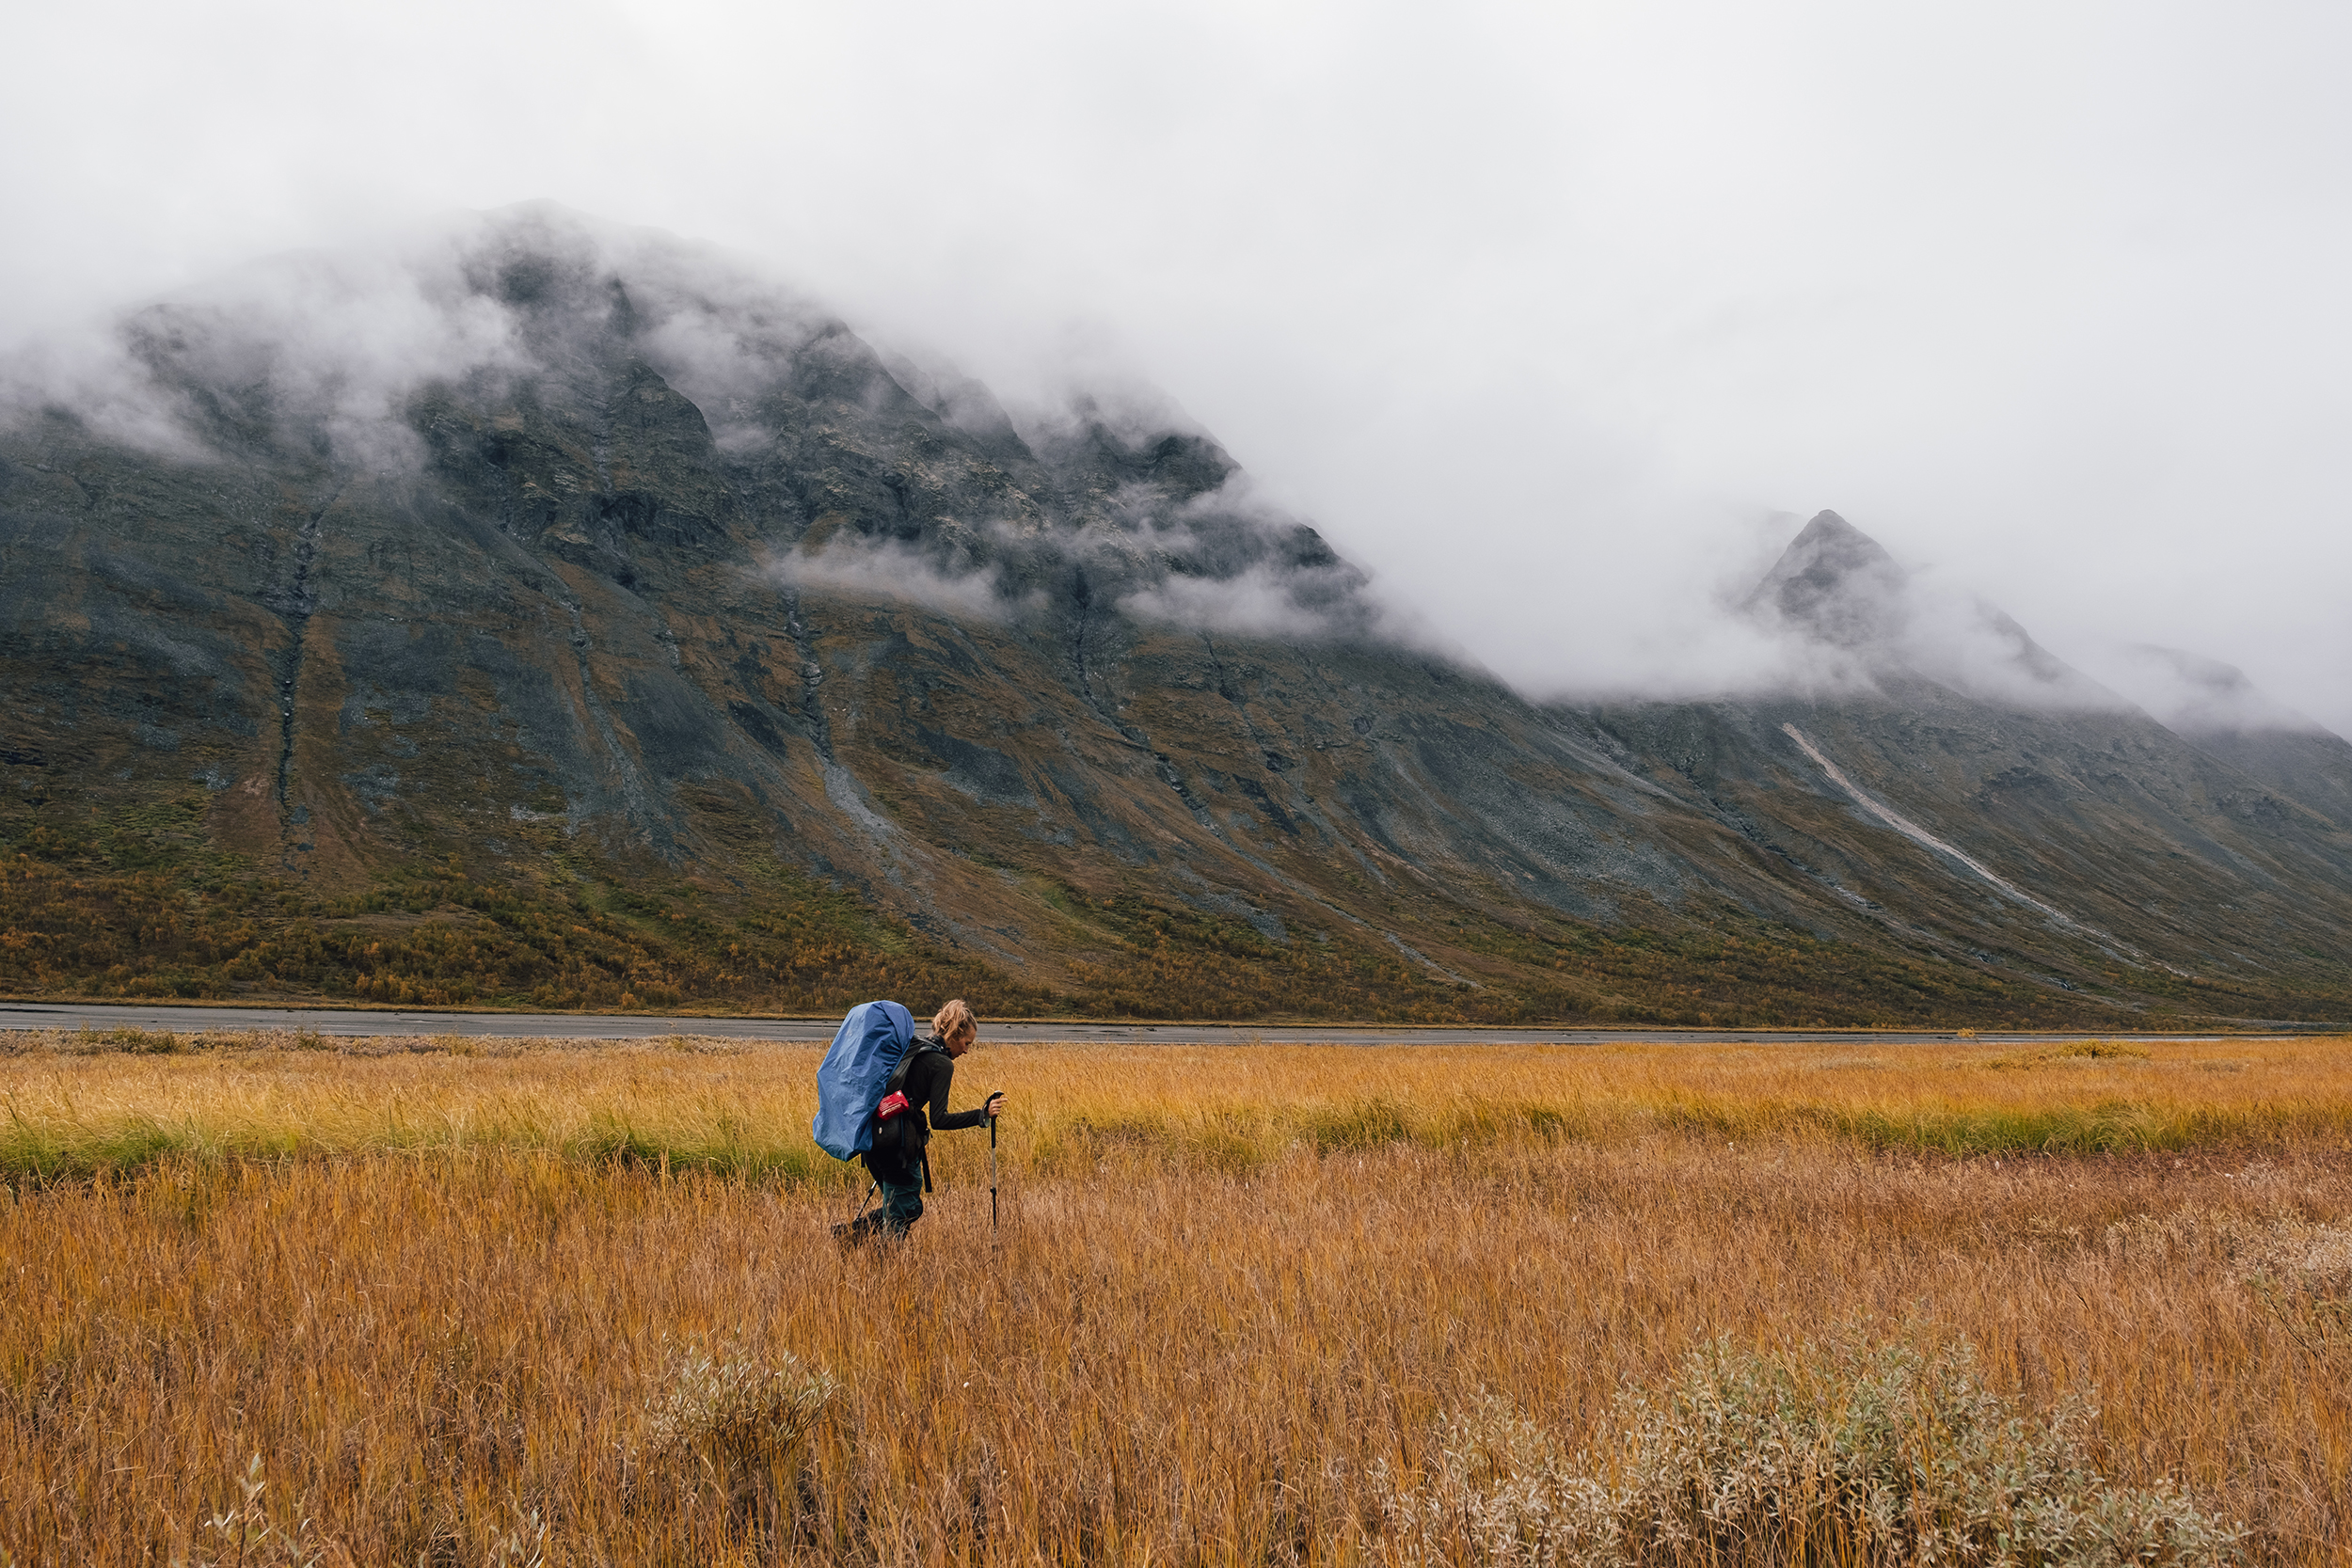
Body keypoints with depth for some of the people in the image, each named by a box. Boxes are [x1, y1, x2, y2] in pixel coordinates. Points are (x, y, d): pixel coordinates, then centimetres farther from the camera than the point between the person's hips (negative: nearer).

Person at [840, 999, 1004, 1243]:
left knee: (908, 1207, 18)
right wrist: (983, 1115, -15)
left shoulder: (908, 1049, 16)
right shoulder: (942, 1064, -8)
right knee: (903, 1213, 2)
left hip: (871, 1134, 8)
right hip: (898, 1143, -8)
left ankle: (850, 1232, 8)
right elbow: (938, 1120, -15)